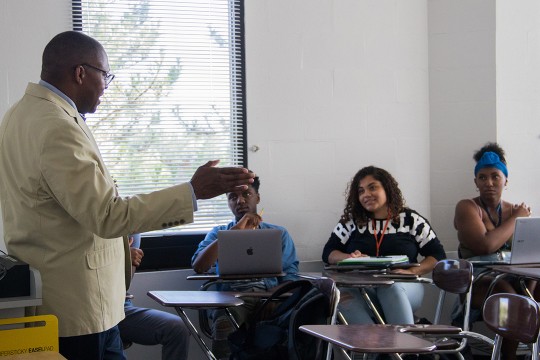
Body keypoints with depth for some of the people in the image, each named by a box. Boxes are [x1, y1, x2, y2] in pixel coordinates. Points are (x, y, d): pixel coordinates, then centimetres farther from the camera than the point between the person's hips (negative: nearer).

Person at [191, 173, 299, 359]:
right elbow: (199, 267, 0)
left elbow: (290, 278, 9)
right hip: (232, 299, 0)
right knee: (224, 325, -37)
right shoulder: (218, 233, 20)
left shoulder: (279, 234, 21)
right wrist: (235, 231, -5)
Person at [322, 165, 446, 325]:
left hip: (403, 289, -1)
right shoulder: (351, 221, 18)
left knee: (391, 286, -39)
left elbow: (438, 255, 9)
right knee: (344, 297, -36)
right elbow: (328, 253, 14)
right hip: (361, 290, 1)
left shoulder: (411, 219, 11)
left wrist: (411, 271, -10)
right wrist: (350, 257, -8)